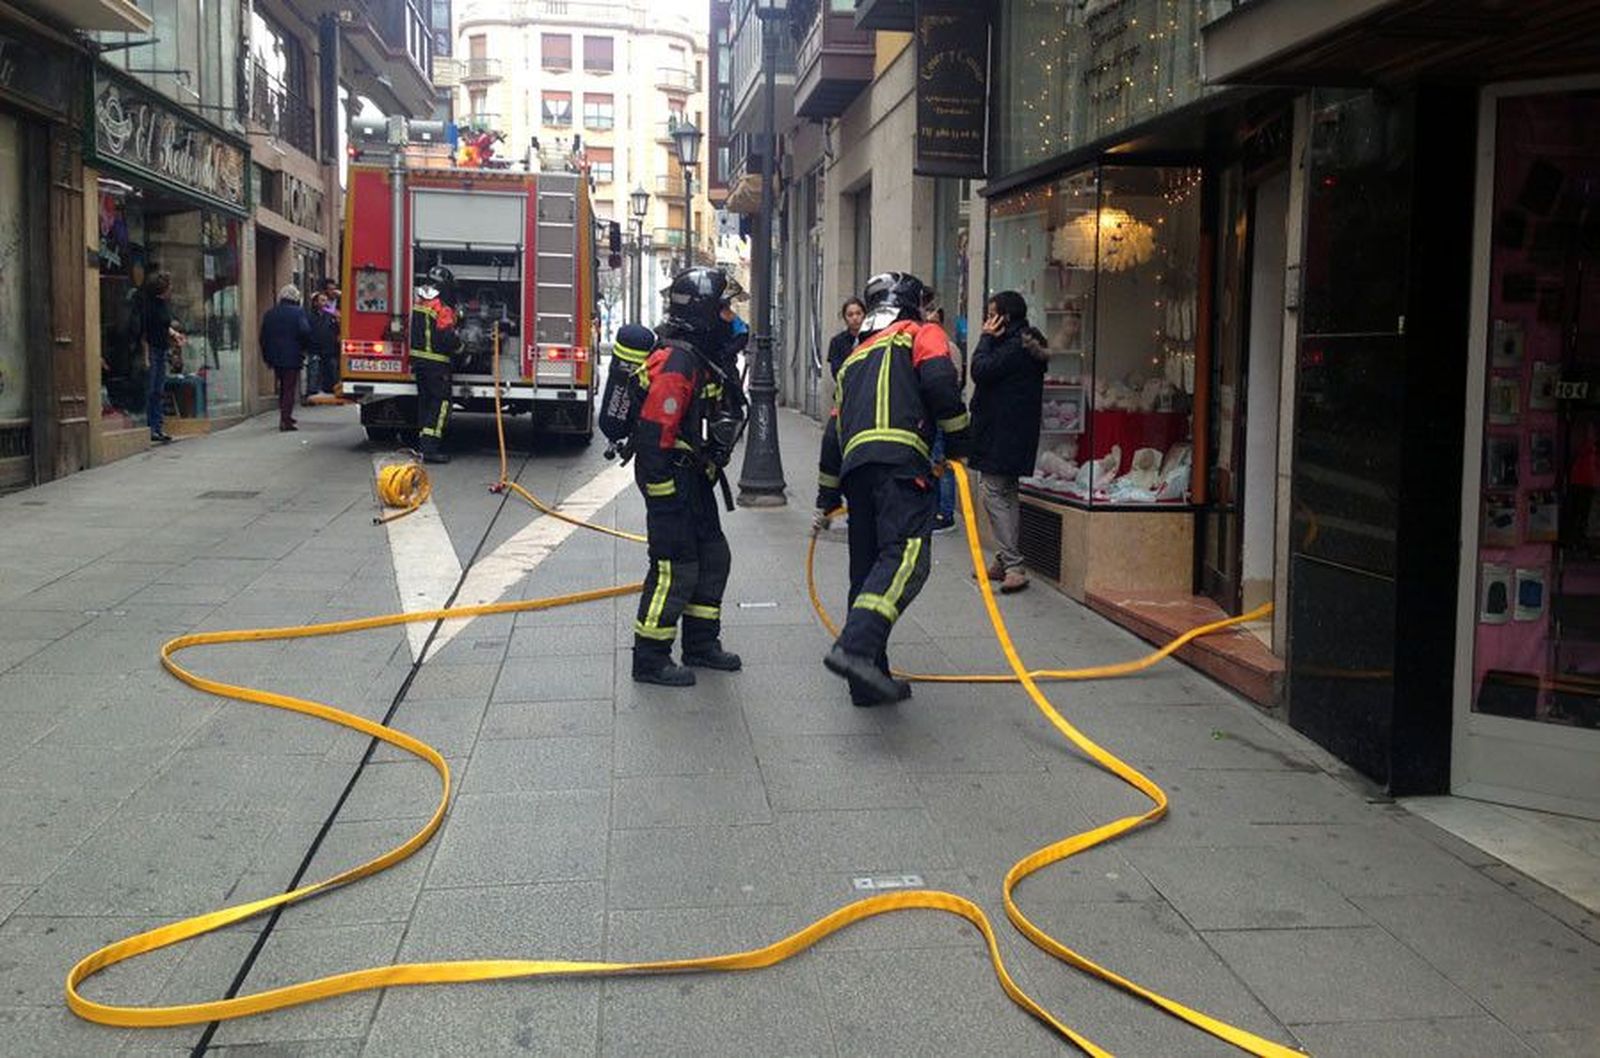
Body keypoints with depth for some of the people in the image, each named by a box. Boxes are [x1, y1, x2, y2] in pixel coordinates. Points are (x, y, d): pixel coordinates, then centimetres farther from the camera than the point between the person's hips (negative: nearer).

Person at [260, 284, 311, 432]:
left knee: (283, 387, 20)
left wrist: (267, 357, 16)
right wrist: (304, 348, -2)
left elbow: (264, 337, 11)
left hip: (275, 357, 6)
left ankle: (285, 417, 27)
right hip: (292, 357, -5)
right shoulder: (298, 312, -9)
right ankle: (285, 421, -7)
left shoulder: (270, 313, 9)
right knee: (290, 388, -2)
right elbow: (305, 332, -19)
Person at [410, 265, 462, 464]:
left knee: (425, 401, 16)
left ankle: (425, 442, 22)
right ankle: (430, 448, -14)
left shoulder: (418, 304, 10)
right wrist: (459, 346, -2)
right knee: (441, 403, -6)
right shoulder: (442, 309, -17)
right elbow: (448, 337, -21)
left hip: (417, 358, 9)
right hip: (436, 362, -9)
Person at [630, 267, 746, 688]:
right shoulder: (676, 361, -22)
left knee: (713, 555, 16)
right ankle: (650, 660, 4)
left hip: (694, 474, 10)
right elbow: (654, 433, -26)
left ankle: (701, 643, 29)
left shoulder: (703, 356, 10)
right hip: (670, 476, -10)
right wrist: (664, 496, -24)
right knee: (675, 568, -6)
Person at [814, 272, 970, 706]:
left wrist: (827, 500, 36)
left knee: (867, 568, 11)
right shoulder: (922, 335, 16)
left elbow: (834, 432, 32)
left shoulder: (855, 356, 35)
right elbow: (940, 382, -6)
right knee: (905, 555, -19)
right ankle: (855, 647, -38)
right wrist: (958, 442, 6)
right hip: (899, 458, -7)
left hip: (855, 465, 7)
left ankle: (870, 679, 12)